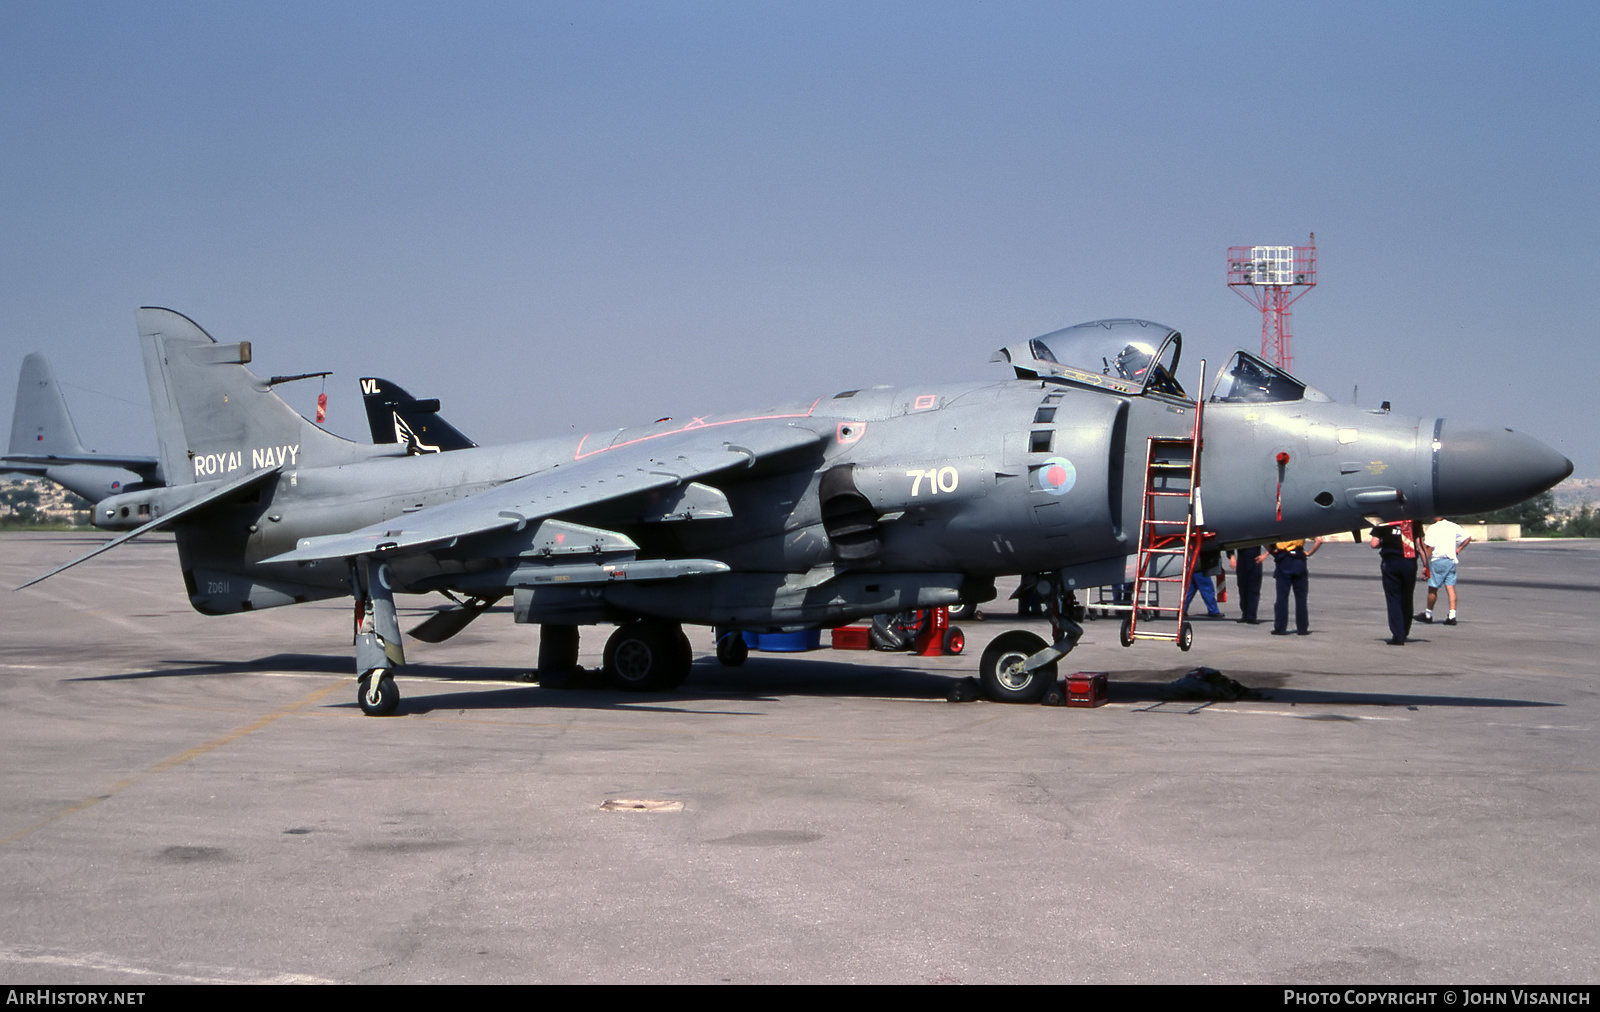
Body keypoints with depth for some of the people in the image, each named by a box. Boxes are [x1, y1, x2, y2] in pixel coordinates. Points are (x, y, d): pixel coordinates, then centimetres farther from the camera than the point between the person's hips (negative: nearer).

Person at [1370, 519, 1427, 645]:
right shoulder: (1413, 520, 4)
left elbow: (1374, 544, -5)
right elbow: (1420, 543, 0)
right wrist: (1426, 565, 2)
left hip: (1390, 562, -2)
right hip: (1409, 563, 2)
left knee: (1393, 600, 2)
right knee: (1407, 600, 15)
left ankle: (1398, 636, -6)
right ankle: (1404, 634, 26)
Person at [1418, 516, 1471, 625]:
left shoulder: (1432, 528, -8)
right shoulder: (1454, 526, 7)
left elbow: (1429, 548, -13)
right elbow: (1468, 538, 14)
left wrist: (1426, 565, -10)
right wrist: (1458, 549, 21)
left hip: (1437, 560, -5)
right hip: (1451, 560, 5)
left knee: (1433, 588, 6)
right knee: (1450, 587, 1)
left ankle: (1428, 615, 17)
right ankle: (1452, 615, -8)